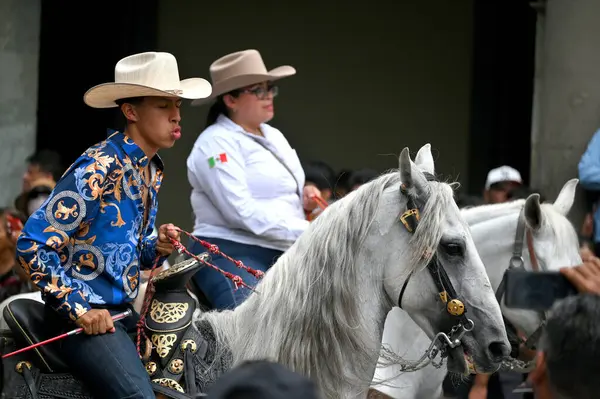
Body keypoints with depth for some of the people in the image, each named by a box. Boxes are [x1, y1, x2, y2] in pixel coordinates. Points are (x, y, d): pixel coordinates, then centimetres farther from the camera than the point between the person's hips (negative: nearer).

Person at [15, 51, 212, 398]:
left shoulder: (152, 170, 10)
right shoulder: (98, 169, -16)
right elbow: (33, 245, -18)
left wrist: (157, 249, 0)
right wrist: (79, 309, -19)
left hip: (124, 312, 9)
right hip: (82, 317, -9)